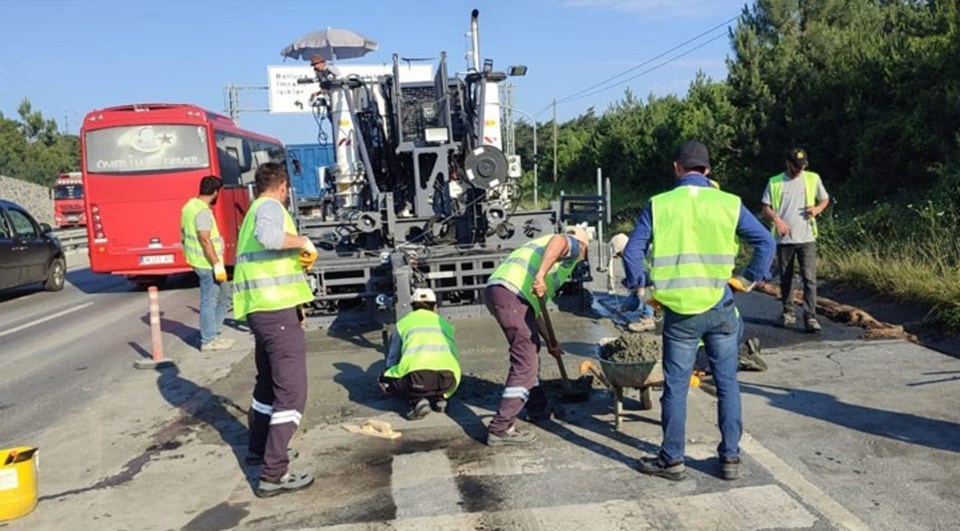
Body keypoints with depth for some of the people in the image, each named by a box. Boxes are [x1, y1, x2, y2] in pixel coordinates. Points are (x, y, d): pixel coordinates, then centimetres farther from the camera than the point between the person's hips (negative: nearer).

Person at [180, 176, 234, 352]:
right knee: (209, 302, -1)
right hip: (207, 263, -10)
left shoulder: (190, 205, 12)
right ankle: (209, 341, 7)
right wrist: (217, 265, -22)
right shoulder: (203, 211, -19)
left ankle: (215, 333, 24)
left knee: (224, 296, 18)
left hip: (196, 260, 10)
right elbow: (205, 239, -24)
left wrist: (189, 254, 27)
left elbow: (184, 234, 19)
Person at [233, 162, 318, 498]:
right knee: (291, 390, -9)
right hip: (276, 307, -10)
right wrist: (303, 241, -18)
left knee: (269, 380, 24)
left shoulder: (254, 211, 21)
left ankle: (259, 448, 39)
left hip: (261, 308, 10)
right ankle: (273, 474, -10)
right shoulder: (271, 207, -9)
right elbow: (268, 236, -32)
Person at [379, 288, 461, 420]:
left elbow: (392, 360, 35)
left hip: (417, 372, -3)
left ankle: (415, 400, -1)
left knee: (385, 381, 24)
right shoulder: (444, 323, 32)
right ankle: (438, 397, 6)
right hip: (448, 376, 3)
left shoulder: (403, 323, 27)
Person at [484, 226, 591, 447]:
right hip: (511, 293, -9)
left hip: (495, 288, 10)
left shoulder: (542, 246, 36)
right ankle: (501, 429, -7)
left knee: (531, 351, 24)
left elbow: (534, 309, 36)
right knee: (525, 363, -7)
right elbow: (558, 239, -18)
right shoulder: (572, 246, 13)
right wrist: (540, 276, -27)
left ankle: (538, 409, 37)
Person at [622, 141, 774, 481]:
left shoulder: (659, 205, -2)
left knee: (675, 386, 8)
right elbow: (766, 243, 1)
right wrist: (751, 278, 13)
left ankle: (672, 460, 18)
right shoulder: (729, 204, 1)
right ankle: (731, 458, 20)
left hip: (679, 311, -1)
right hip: (720, 308, 1)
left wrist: (638, 286, 11)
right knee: (727, 383, 13)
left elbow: (632, 251, -4)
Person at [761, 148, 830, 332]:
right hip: (783, 239, 1)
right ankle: (788, 313, 23)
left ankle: (810, 317, -8)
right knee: (785, 279, 9)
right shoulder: (775, 182, 6)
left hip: (807, 238, -1)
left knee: (809, 278, -9)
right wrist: (776, 218, -15)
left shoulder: (813, 179, 8)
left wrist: (817, 208, -5)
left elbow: (825, 199, 17)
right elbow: (766, 208, 5)